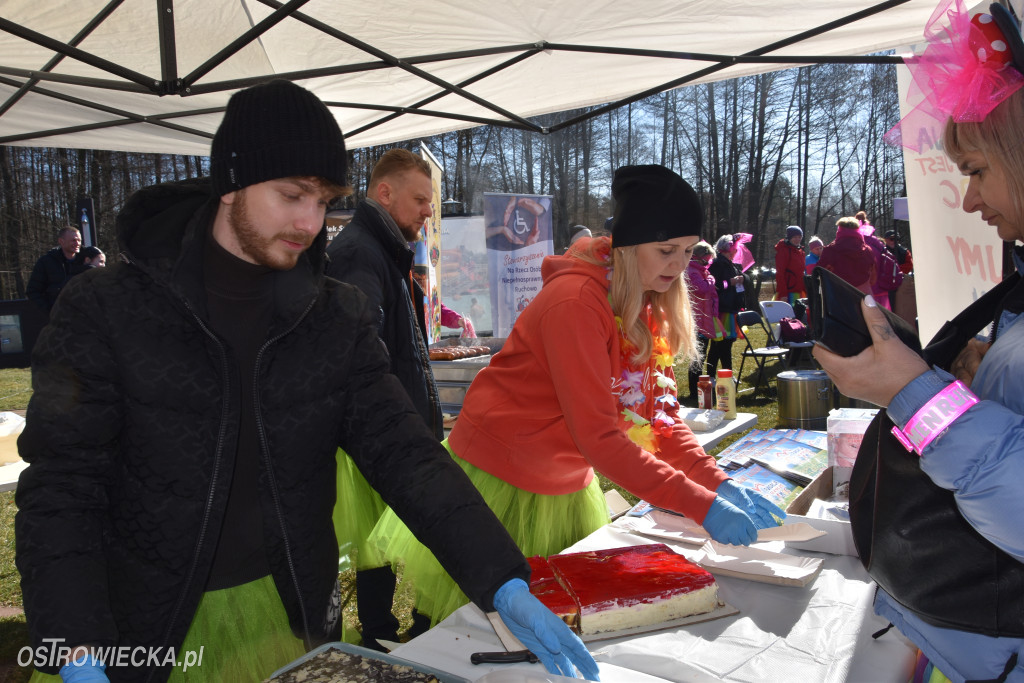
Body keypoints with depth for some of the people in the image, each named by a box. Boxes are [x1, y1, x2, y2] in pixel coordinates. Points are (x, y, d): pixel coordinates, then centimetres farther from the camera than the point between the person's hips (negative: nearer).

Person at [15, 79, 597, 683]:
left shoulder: (338, 320, -6)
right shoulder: (105, 311, -13)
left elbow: (402, 452, -11)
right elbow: (62, 491, -13)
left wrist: (506, 587, -20)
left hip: (290, 614, 3)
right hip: (140, 628, -2)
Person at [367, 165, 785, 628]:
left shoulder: (648, 305, 1)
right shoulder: (576, 301, -26)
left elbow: (660, 415, 1)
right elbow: (597, 435, -29)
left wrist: (718, 484, -12)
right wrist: (701, 505, -30)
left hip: (568, 485, 8)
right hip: (502, 481, -7)